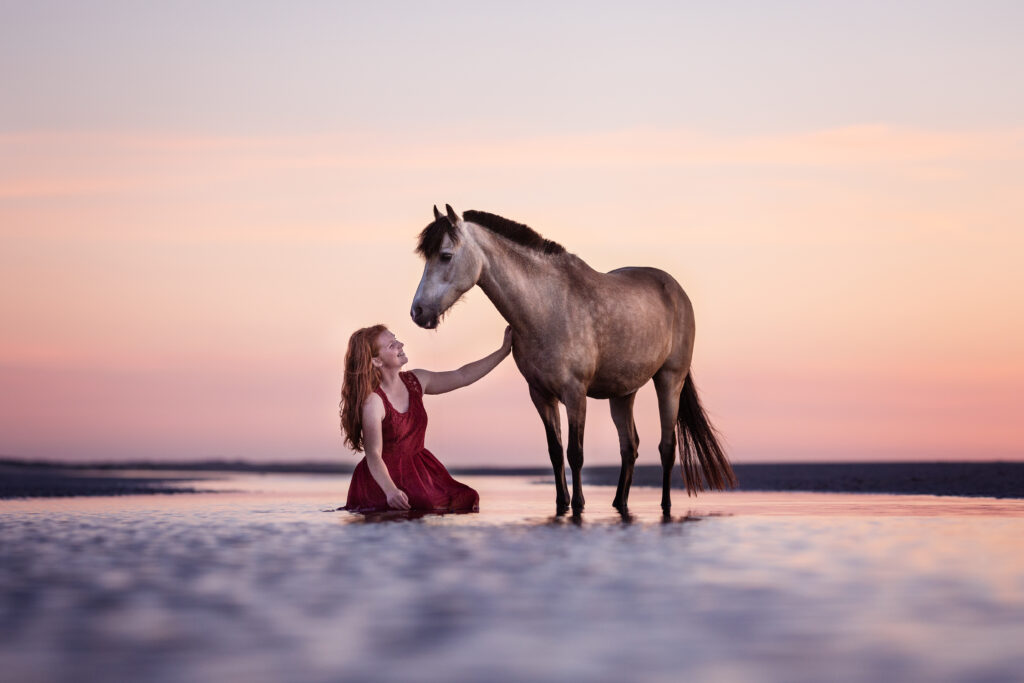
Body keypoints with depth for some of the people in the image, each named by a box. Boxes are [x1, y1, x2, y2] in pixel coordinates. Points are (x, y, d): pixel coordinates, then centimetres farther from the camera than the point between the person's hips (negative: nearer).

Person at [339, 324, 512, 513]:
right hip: (383, 476, -7)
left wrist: (504, 350, 10)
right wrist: (390, 491, -40)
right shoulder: (373, 401, -19)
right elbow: (373, 456, -23)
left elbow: (462, 376, 12)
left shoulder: (415, 381, 2)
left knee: (466, 501, -13)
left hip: (419, 470, 7)